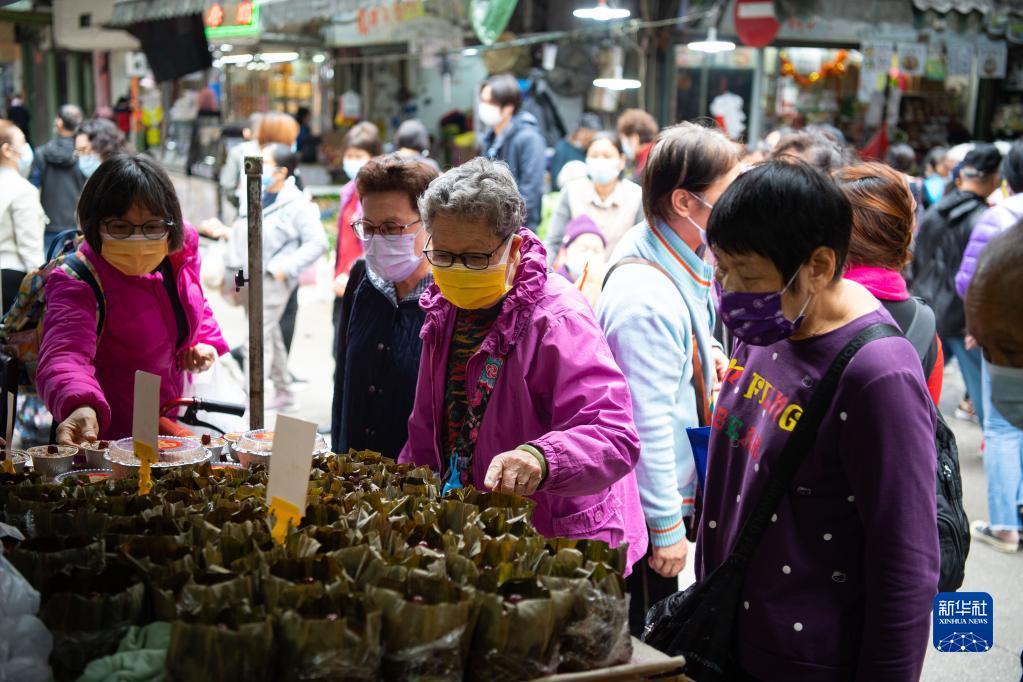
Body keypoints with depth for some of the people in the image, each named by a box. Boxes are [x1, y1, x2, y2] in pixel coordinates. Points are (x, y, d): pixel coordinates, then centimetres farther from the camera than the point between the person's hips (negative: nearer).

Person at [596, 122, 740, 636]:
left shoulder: (675, 257, 2)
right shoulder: (648, 299, -30)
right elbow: (647, 423, -27)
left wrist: (704, 354, 6)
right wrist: (667, 526, -20)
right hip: (645, 512, -9)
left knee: (649, 634, 24)